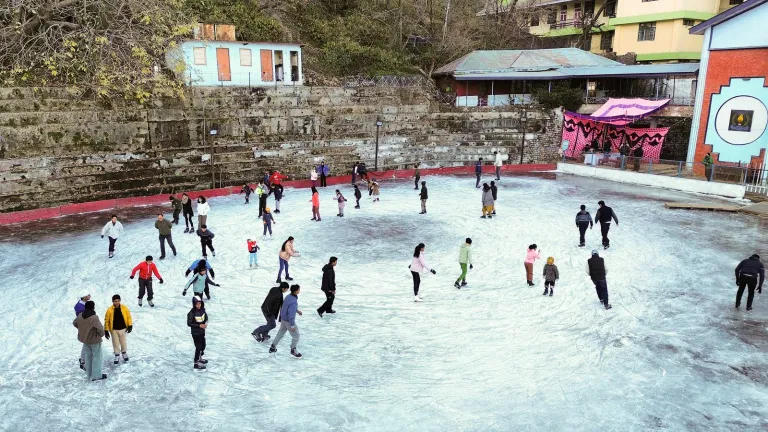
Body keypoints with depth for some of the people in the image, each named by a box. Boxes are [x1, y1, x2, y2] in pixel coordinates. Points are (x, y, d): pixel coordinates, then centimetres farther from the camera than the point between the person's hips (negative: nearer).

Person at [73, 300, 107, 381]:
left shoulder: (80, 316, -5)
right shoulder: (94, 317, -28)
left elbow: (74, 323, 13)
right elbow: (100, 328, -33)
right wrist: (101, 334, -12)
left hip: (84, 339, 7)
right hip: (94, 340, -7)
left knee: (88, 356, 21)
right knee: (96, 357, 7)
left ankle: (89, 374, 32)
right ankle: (96, 376, 14)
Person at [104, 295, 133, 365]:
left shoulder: (124, 308, -9)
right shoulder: (110, 310, -12)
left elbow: (128, 317, 0)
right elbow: (106, 320, -5)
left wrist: (130, 325, -7)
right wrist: (106, 330, -5)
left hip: (123, 329, 1)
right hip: (114, 330, -1)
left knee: (123, 342, 14)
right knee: (115, 343, 10)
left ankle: (124, 353, 38)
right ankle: (117, 355, 28)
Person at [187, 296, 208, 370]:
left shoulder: (202, 309, -7)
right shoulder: (192, 313, -24)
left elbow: (206, 317, 11)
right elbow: (189, 323, -20)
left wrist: (206, 323, -8)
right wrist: (199, 325, -25)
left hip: (202, 331, 7)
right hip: (195, 332, -7)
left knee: (203, 345, 20)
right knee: (198, 347, 0)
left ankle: (199, 358, 43)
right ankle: (196, 363, 15)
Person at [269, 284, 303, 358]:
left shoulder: (289, 296, -6)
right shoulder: (293, 302, -33)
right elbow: (291, 315, -29)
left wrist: (297, 310, 19)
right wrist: (292, 325, -20)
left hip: (283, 318, 9)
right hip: (288, 321, -9)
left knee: (281, 333, 26)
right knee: (296, 335, 11)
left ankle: (273, 347, 39)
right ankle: (293, 350, 29)